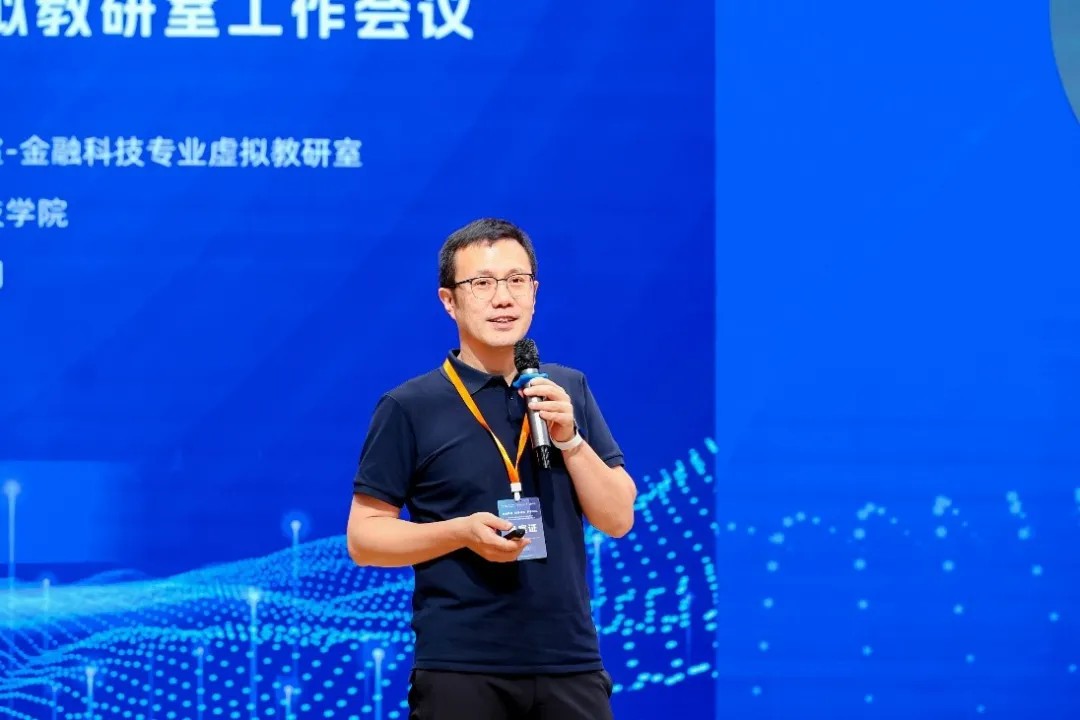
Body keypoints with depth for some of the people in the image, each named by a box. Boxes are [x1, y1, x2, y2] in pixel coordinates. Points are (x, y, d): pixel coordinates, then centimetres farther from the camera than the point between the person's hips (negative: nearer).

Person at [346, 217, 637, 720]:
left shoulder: (570, 390, 10)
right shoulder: (409, 407, -1)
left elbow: (617, 519, 7)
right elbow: (364, 537, -2)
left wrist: (568, 437, -7)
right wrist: (463, 532, -16)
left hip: (570, 664, 3)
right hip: (460, 669, -3)